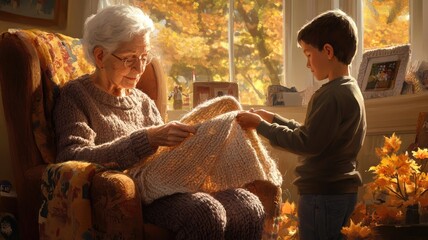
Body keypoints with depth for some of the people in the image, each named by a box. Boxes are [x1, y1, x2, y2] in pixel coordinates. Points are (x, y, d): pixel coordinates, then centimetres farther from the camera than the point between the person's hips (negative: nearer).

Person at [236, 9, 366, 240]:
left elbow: (308, 144, -22)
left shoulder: (331, 95, -20)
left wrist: (261, 126, -14)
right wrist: (273, 118, 15)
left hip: (323, 195, -10)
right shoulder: (350, 90, 12)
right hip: (342, 191, 10)